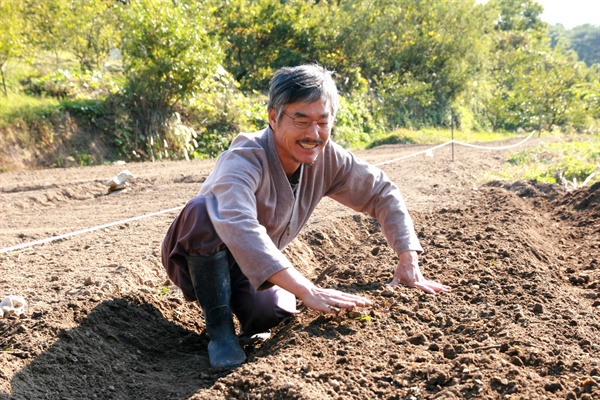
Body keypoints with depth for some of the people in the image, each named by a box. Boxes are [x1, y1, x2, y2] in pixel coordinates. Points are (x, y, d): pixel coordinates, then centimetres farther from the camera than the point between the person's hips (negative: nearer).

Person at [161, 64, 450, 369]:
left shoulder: (325, 157, -14)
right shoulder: (243, 160, -32)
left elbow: (383, 194, -4)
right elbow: (238, 228, -50)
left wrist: (408, 261, -16)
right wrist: (308, 291, -56)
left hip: (258, 269, 4)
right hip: (198, 258, -4)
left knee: (275, 315, -27)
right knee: (203, 210, -35)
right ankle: (219, 331, -20)